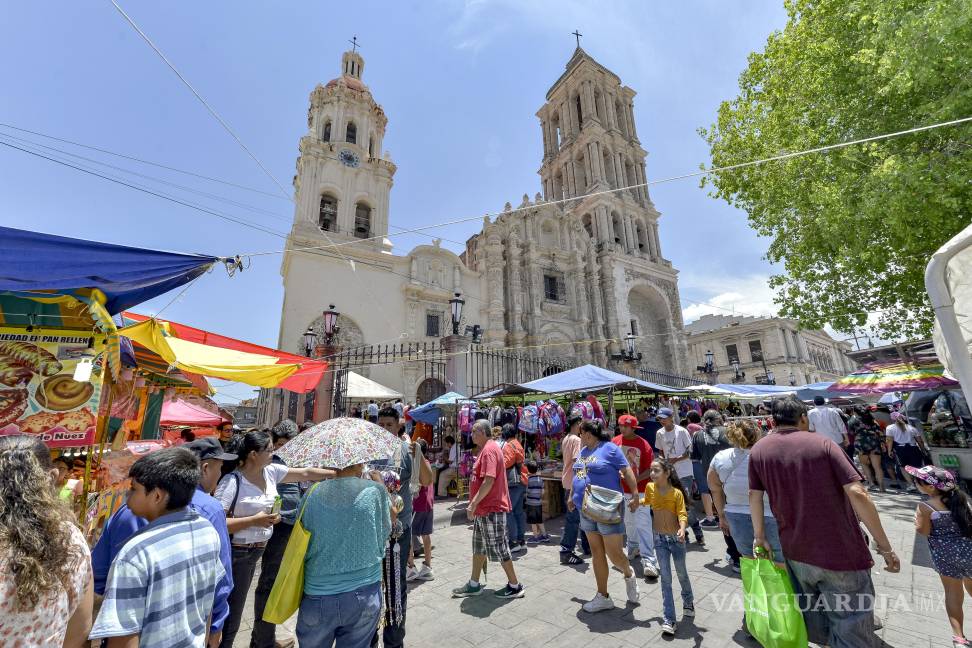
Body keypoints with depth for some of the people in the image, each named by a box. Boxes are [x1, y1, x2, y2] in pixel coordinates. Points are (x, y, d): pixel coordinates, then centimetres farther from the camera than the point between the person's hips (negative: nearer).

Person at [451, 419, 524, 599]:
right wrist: (475, 504, 19)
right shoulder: (486, 449, 11)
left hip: (492, 509, -10)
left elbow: (489, 481, -28)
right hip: (484, 508, 10)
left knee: (499, 549, 3)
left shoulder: (489, 449, -21)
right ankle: (474, 585, 31)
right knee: (479, 548, 18)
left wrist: (473, 503, -23)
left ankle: (514, 586, 19)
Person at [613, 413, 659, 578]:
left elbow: (650, 470, -11)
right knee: (628, 522, 18)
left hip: (639, 490, -4)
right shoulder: (615, 441, -4)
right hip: (622, 490, 4)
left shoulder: (643, 444, -12)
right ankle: (633, 548, 39)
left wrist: (636, 480, -21)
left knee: (643, 524, -5)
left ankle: (649, 560, 1)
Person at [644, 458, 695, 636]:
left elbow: (682, 514, -22)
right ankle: (668, 620, 10)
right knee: (665, 578, 2)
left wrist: (682, 529, -37)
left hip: (676, 538, -1)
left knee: (681, 574, 19)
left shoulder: (677, 493, -16)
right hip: (659, 539, 2)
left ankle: (688, 602, 49)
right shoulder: (649, 487, -7)